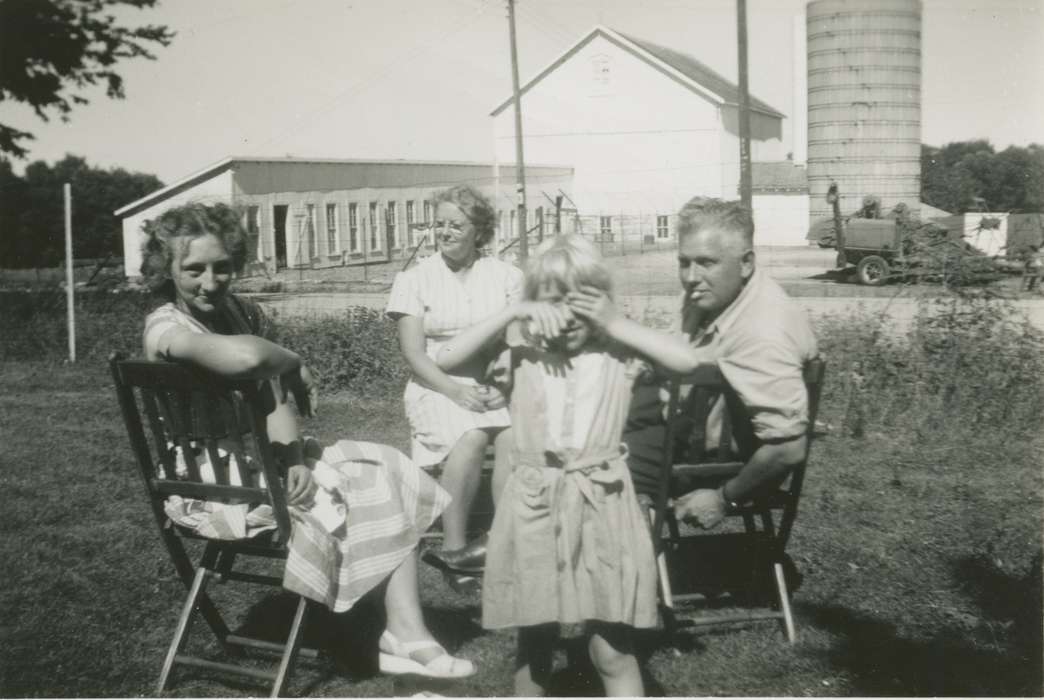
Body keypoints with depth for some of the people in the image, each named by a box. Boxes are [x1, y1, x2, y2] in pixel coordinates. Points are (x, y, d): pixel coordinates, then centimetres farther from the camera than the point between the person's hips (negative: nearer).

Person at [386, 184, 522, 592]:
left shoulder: (507, 276, 10)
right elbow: (413, 352, -2)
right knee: (472, 437, -34)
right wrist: (456, 391, -18)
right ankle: (454, 547, -26)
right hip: (439, 386, -1)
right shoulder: (415, 279, 6)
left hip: (496, 385, 2)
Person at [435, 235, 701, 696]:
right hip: (534, 503, 1)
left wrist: (616, 324, -14)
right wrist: (510, 313, -13)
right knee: (533, 641, 14)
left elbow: (688, 361, -15)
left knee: (612, 650, 2)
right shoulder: (523, 343, 0)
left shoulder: (617, 347, -1)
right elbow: (446, 359, -9)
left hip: (600, 503, -1)